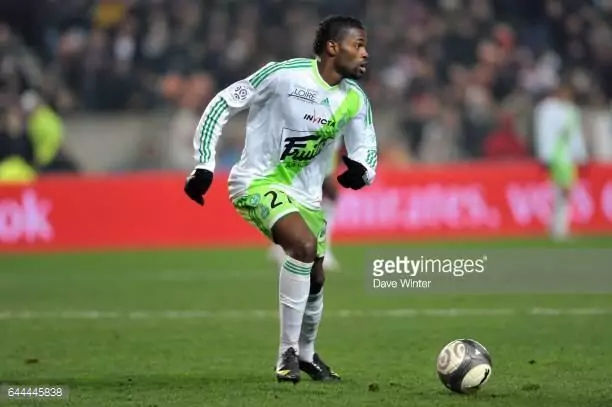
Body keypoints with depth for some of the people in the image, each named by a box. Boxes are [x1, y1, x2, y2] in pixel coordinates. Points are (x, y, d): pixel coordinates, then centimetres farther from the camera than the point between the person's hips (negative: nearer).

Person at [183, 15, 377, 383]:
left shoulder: (355, 100, -1)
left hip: (306, 196, 7)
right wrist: (204, 167, -15)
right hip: (257, 183, -7)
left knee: (314, 277, 15)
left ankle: (306, 354, 44)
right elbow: (222, 106, -11)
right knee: (305, 246, -29)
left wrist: (360, 171, -20)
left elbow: (366, 154, 6)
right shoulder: (284, 75, -18)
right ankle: (288, 353, -20)